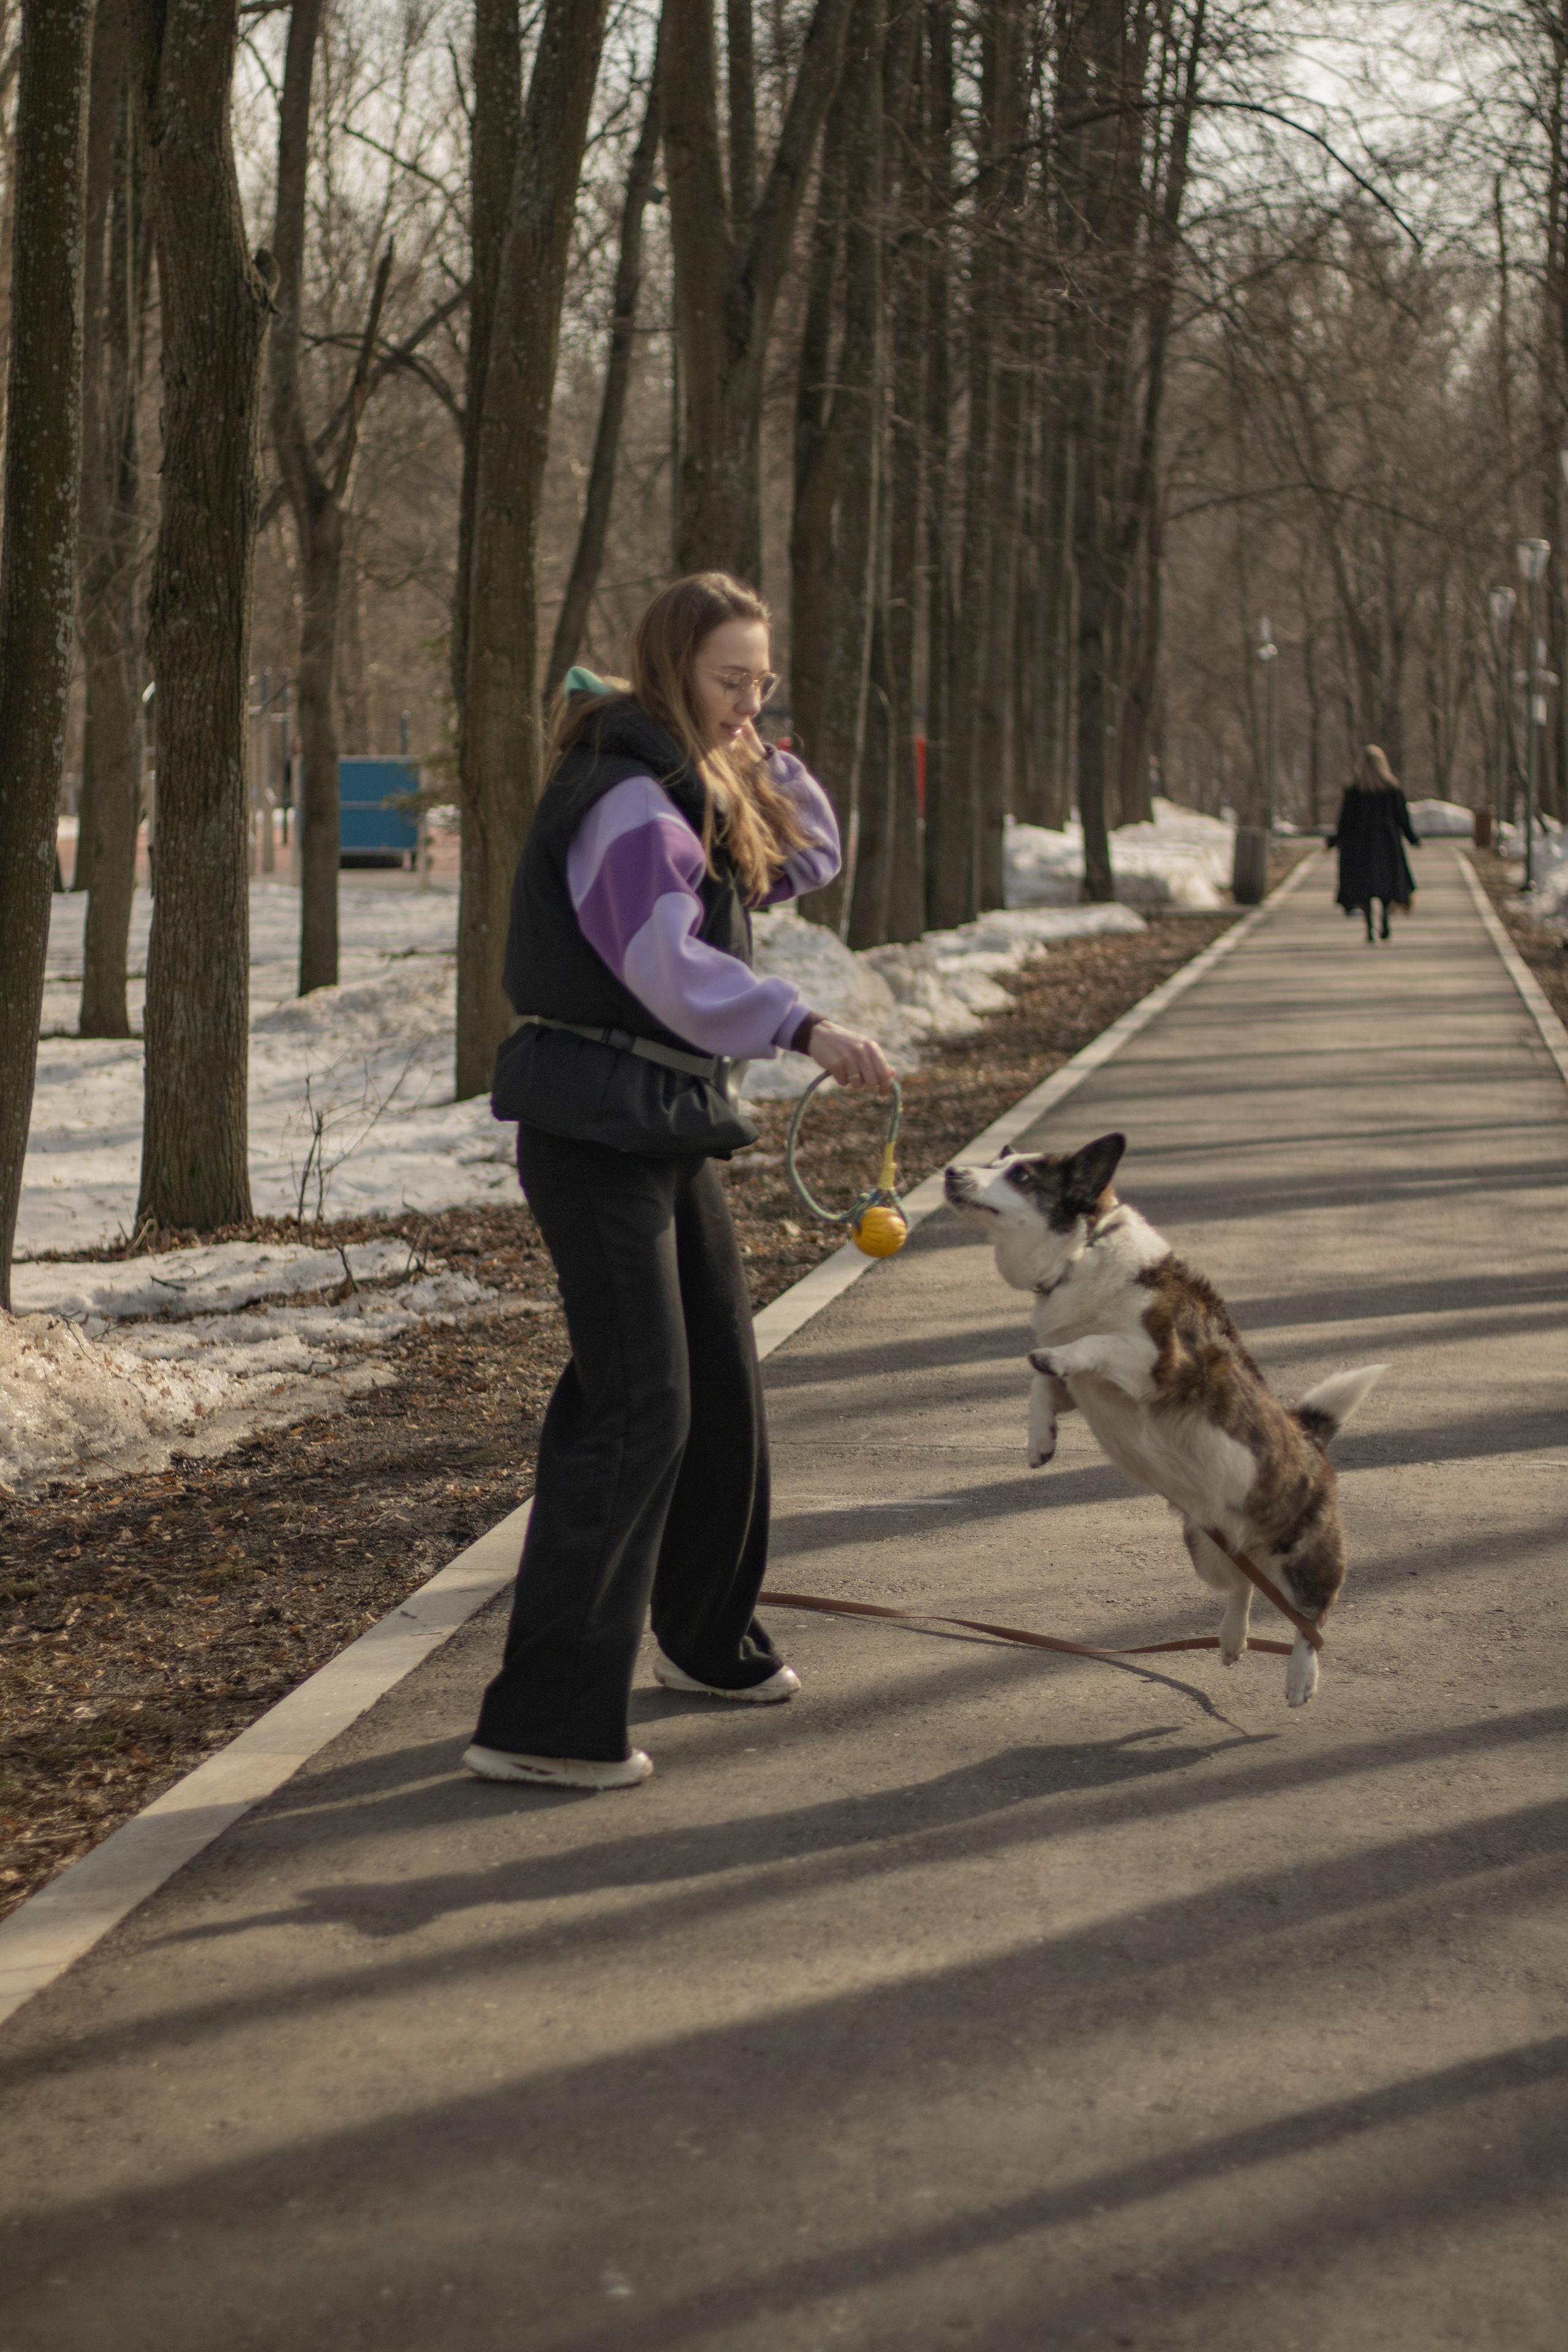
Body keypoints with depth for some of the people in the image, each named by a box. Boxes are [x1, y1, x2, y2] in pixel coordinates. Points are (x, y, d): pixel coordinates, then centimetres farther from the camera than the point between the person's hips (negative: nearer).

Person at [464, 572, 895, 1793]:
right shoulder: (627, 800, -17)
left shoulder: (701, 796, 14)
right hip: (597, 1128, -10)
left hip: (670, 1127, 10)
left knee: (724, 1384, 19)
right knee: (636, 1407, -13)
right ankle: (545, 1721, -12)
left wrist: (762, 755, 10)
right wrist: (804, 1027, -39)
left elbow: (811, 859, 23)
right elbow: (667, 962, -29)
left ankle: (708, 1635, 39)